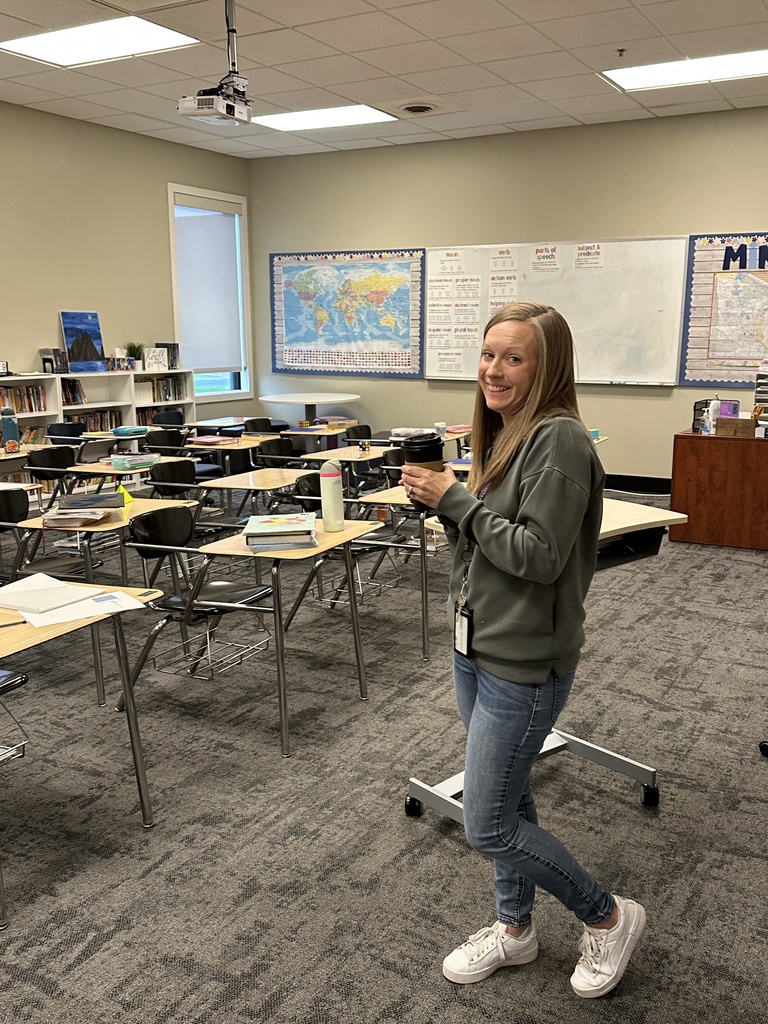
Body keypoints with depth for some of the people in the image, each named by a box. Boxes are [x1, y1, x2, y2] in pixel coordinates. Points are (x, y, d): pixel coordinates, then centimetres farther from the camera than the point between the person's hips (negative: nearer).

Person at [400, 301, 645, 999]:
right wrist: (441, 501, -3)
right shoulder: (504, 436, 9)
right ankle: (515, 929, 40)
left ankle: (610, 918, 23)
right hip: (478, 647, 9)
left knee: (488, 825, 1)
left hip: (523, 662, -9)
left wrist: (456, 500, -19)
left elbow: (538, 556, -24)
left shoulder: (559, 440, -19)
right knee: (509, 800, 21)